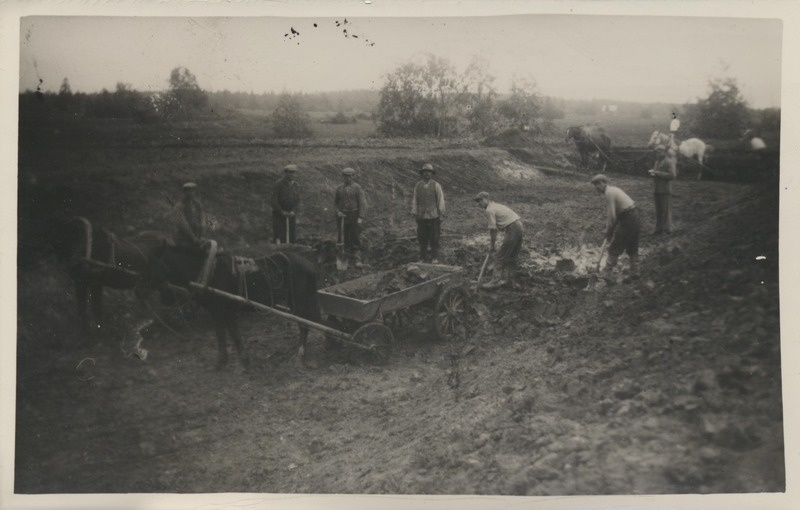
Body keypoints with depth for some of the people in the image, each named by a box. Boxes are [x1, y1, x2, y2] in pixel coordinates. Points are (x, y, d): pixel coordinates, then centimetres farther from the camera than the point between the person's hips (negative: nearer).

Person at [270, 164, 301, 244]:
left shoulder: (296, 185, 9)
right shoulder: (278, 184, -4)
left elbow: (297, 200, 11)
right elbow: (273, 201, -7)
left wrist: (293, 211, -6)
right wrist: (282, 212, -12)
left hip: (291, 215, 4)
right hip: (279, 214, -4)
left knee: (291, 237, -1)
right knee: (279, 237, -8)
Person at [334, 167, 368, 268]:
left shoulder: (357, 187, -4)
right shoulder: (339, 188, 6)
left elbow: (362, 202, -6)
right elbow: (335, 202, 15)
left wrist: (360, 217, -12)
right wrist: (338, 212, -2)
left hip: (354, 216, -3)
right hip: (342, 216, 3)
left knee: (356, 238, -7)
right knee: (344, 238, 4)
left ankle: (358, 260, -8)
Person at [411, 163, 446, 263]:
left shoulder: (436, 185, 0)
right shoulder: (418, 186, 7)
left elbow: (441, 200, 1)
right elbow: (414, 200, 10)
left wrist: (441, 215, -2)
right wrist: (414, 213, 5)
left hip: (433, 216, -2)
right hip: (421, 216, 2)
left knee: (434, 238, 0)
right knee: (422, 238, 3)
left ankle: (435, 257, 11)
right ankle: (423, 257, 13)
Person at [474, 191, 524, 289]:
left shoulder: (489, 210, -9)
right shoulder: (496, 205, 20)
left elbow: (493, 229, -9)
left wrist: (492, 246, 0)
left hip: (512, 229, -10)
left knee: (502, 256, -4)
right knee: (512, 257, 16)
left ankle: (498, 280, -4)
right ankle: (512, 281, 21)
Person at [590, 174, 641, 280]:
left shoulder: (609, 193, -15)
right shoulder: (613, 189, 15)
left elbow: (612, 216, -17)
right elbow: (613, 213, 18)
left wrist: (608, 232, -5)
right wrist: (610, 230, 16)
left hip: (627, 219, -10)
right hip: (634, 216, 10)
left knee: (615, 248, 0)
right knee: (632, 248, 17)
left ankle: (606, 272, 6)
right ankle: (635, 272, 24)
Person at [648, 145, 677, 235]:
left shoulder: (669, 162, -9)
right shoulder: (657, 162, 17)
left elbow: (672, 175, -18)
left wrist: (658, 173, -19)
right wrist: (652, 172, 2)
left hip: (665, 190, -8)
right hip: (657, 190, 8)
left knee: (666, 210, -6)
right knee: (658, 210, 10)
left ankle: (667, 229, -3)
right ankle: (659, 229, 15)